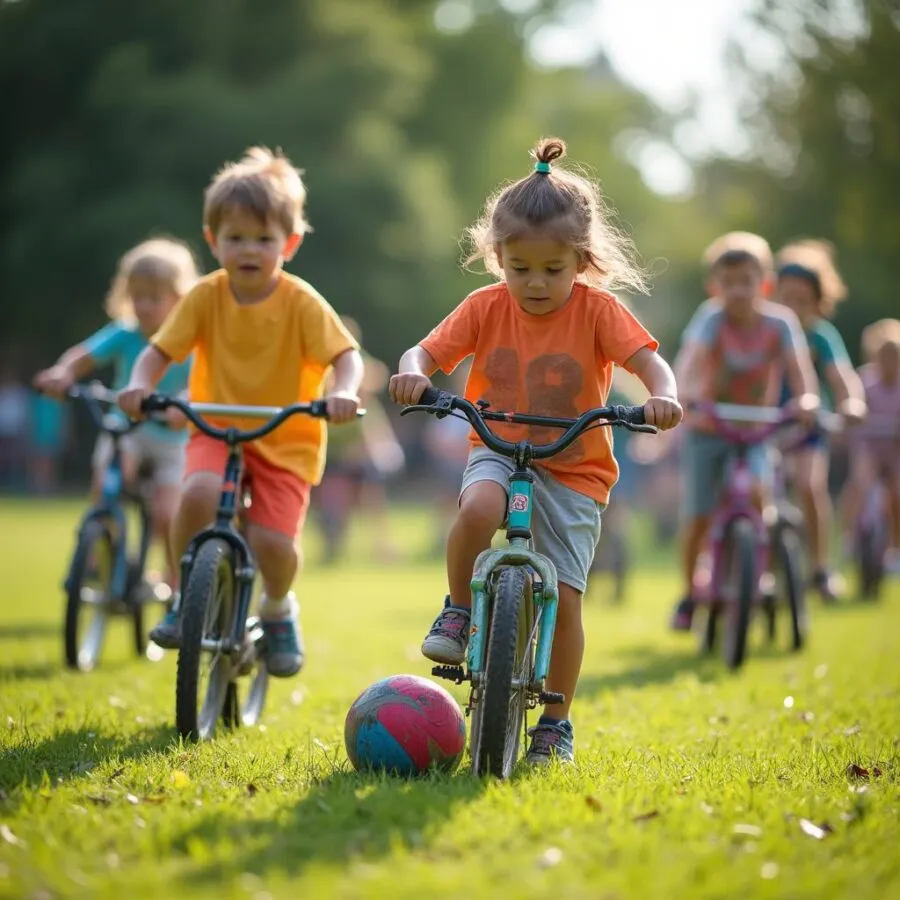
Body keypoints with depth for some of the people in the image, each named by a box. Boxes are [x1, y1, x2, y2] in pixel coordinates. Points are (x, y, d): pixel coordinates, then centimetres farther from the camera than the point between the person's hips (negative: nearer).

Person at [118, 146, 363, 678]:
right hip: (217, 429, 1)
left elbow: (347, 355, -18)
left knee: (273, 541, -19)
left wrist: (343, 393, -40)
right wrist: (140, 384, -30)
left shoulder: (302, 302, -11)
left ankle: (279, 606, 18)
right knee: (198, 494, -31)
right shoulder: (206, 297, -5)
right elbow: (160, 351, -8)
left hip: (287, 439, -1)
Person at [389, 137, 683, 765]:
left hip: (574, 471, -1)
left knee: (564, 596, -5)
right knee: (477, 508, -35)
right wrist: (413, 373, -32)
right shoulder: (486, 307, -4)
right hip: (498, 452, 1)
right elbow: (427, 352, -8)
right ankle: (459, 612, -8)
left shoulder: (597, 310, -9)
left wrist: (662, 395, -42)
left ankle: (556, 722, 14)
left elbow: (648, 359, -19)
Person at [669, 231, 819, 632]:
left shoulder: (780, 322, -12)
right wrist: (685, 392, -53)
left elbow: (799, 369, -20)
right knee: (697, 517, -2)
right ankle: (689, 594, 20)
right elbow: (690, 357, -32)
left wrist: (806, 399, -42)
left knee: (757, 490, -26)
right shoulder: (712, 317, -17)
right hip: (706, 431, -1)